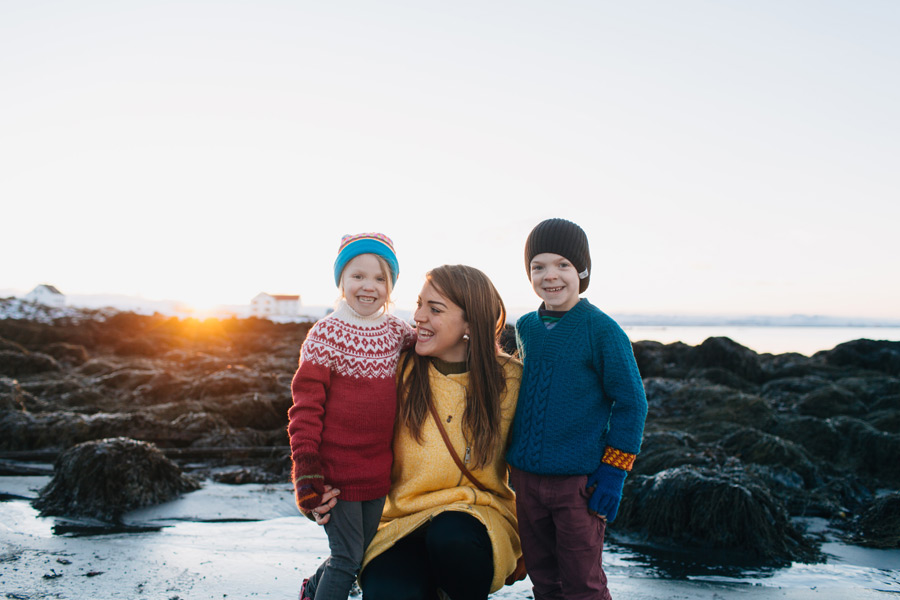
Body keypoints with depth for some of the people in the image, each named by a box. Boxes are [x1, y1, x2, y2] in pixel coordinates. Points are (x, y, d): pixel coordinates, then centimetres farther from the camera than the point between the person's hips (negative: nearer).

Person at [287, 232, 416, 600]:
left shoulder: (396, 331, 4)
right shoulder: (326, 334, -11)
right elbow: (305, 404, -12)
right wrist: (305, 467, -17)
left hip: (378, 470, 6)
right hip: (336, 470, -6)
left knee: (363, 553, 19)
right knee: (347, 558, -1)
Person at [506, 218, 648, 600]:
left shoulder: (602, 330, -11)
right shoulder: (525, 327, 5)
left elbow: (631, 403, -8)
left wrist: (613, 472, -11)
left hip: (579, 481, -5)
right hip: (526, 478, 5)